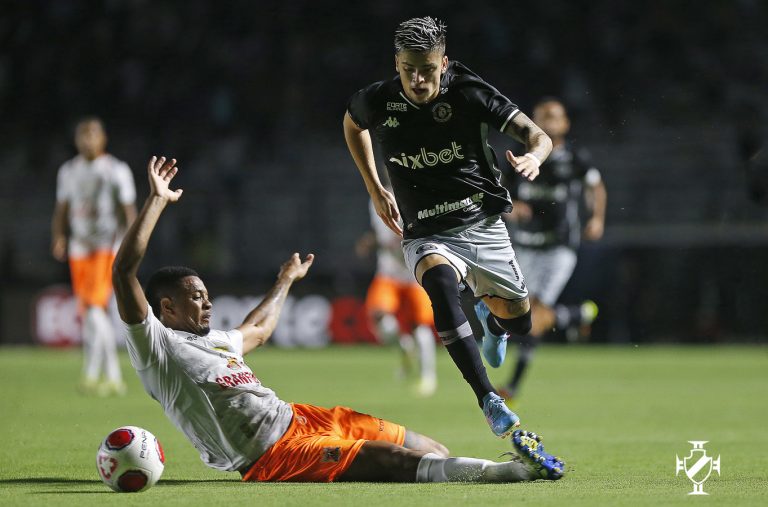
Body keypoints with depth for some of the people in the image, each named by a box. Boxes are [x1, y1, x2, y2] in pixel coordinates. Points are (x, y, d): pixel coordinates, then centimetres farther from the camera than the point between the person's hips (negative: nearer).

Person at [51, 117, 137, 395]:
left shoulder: (117, 170, -2)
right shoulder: (68, 171, 12)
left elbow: (129, 211, -2)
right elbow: (61, 209, 17)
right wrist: (58, 237, -1)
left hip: (108, 247, -5)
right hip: (79, 247, 5)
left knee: (95, 308, -18)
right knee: (88, 314, 5)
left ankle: (92, 373, -18)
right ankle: (113, 377, 14)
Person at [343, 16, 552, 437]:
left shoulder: (467, 92, -12)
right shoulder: (377, 102, -7)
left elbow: (536, 134, -13)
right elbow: (352, 124, 19)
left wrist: (533, 156, -38)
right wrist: (375, 189, 15)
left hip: (483, 224, 1)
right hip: (425, 235, -1)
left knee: (517, 321, 5)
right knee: (439, 281, -35)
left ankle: (489, 317, 48)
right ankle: (488, 400, -41)